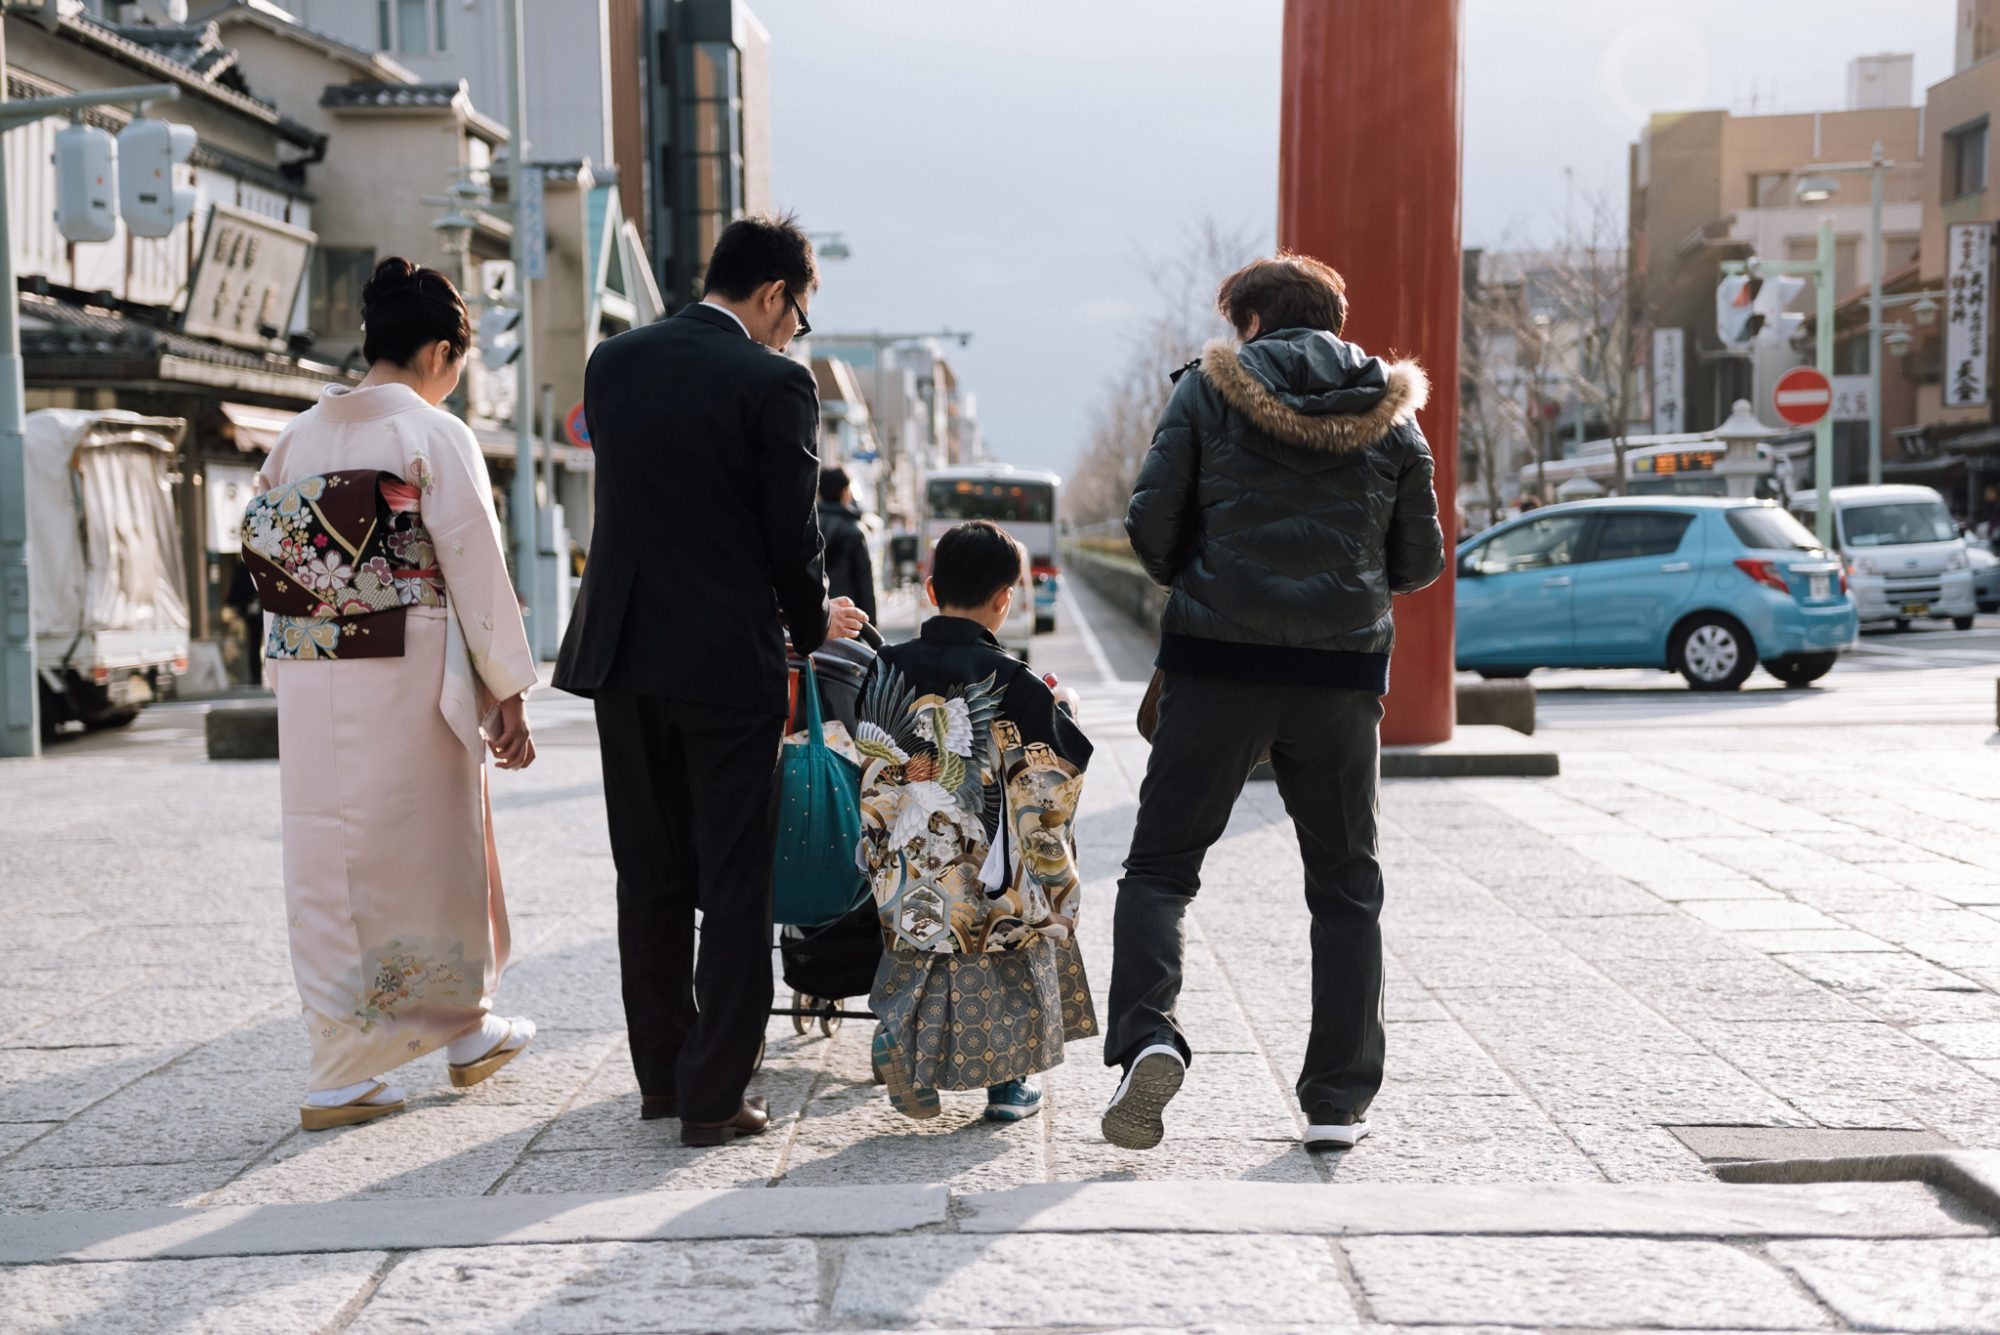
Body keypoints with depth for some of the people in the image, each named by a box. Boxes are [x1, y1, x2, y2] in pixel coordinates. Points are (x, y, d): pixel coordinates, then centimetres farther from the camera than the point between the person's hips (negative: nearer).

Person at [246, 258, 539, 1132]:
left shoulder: (299, 435, 9)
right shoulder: (435, 436, -8)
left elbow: (266, 559, 11)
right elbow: (477, 569, -9)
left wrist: (295, 672, 17)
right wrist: (509, 693, -3)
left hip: (311, 683, 5)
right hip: (408, 676, -5)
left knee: (328, 864, 10)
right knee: (429, 855, 10)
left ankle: (342, 1074, 16)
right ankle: (465, 1031, 26)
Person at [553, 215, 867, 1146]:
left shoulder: (612, 361, 7)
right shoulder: (774, 381, -10)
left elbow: (624, 494, 13)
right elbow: (791, 532, -9)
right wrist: (813, 624, 12)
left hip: (622, 653, 6)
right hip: (728, 659, -5)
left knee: (649, 878, 16)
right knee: (733, 885, 4)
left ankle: (662, 1074, 26)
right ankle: (712, 1097, 6)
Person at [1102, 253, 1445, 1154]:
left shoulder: (1208, 390, 1)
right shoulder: (1389, 413, 8)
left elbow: (1152, 524, -4)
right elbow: (1421, 562, 10)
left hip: (1217, 666, -2)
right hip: (1342, 674, 2)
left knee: (1160, 866, 7)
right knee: (1345, 887, 12)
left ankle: (1145, 1034, -16)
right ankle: (1338, 1099, 12)